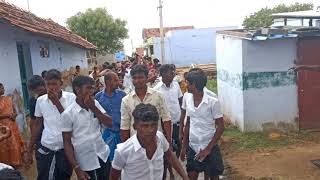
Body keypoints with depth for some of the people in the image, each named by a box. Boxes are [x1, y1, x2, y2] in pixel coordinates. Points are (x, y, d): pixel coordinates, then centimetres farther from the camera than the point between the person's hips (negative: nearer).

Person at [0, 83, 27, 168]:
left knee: (15, 143, 10)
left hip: (12, 125, 5)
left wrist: (14, 115, -7)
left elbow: (14, 110, 13)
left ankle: (15, 161, 24)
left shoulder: (8, 98, 6)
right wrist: (8, 115, -19)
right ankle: (7, 163, 16)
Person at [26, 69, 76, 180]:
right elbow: (37, 125, 10)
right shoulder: (40, 100, 0)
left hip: (65, 148, -2)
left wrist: (56, 101, -20)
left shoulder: (71, 98, -9)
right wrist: (30, 150, 13)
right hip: (45, 149, 2)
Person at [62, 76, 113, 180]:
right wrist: (76, 168, -9)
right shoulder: (68, 114, -12)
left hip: (103, 155, 4)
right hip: (85, 162, -3)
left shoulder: (95, 104, -1)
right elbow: (67, 142, -7)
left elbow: (109, 123, -5)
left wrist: (93, 108, -15)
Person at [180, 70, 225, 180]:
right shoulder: (187, 98, -1)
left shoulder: (213, 102, -15)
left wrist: (208, 148, -12)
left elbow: (220, 127, -9)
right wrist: (184, 146, 7)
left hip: (210, 148, -3)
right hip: (192, 147, 4)